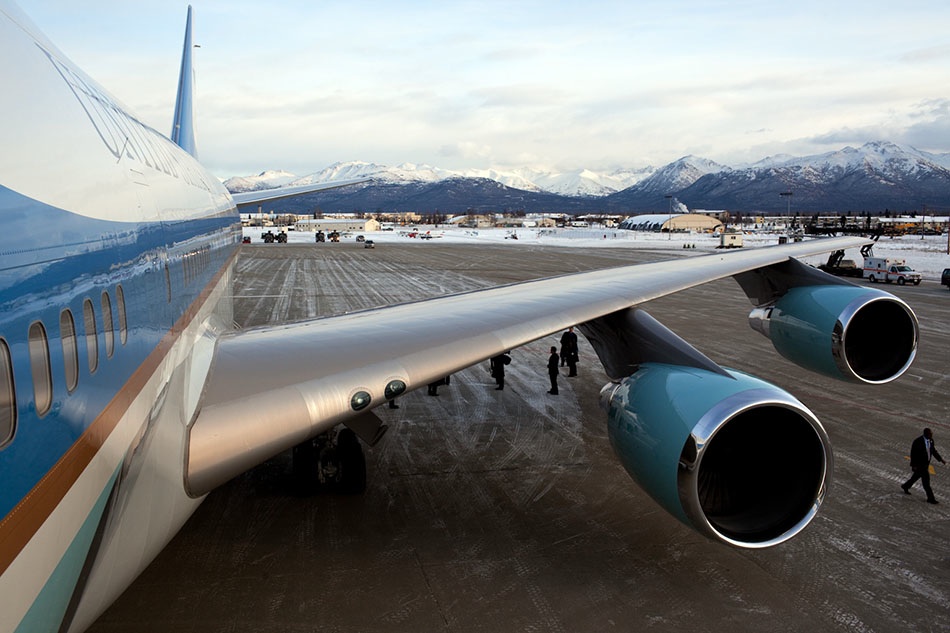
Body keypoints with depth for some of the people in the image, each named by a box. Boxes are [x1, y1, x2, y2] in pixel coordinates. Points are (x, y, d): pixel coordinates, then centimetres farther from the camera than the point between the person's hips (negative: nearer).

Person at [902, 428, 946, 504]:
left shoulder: (931, 441, -2)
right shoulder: (918, 442, -24)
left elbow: (933, 451, 13)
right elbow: (913, 454, -19)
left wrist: (940, 459, 4)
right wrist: (913, 465, -19)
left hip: (926, 463, 8)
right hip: (919, 464, -8)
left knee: (916, 476, 23)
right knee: (926, 480, -4)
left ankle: (905, 486, 43)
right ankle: (930, 498, 5)